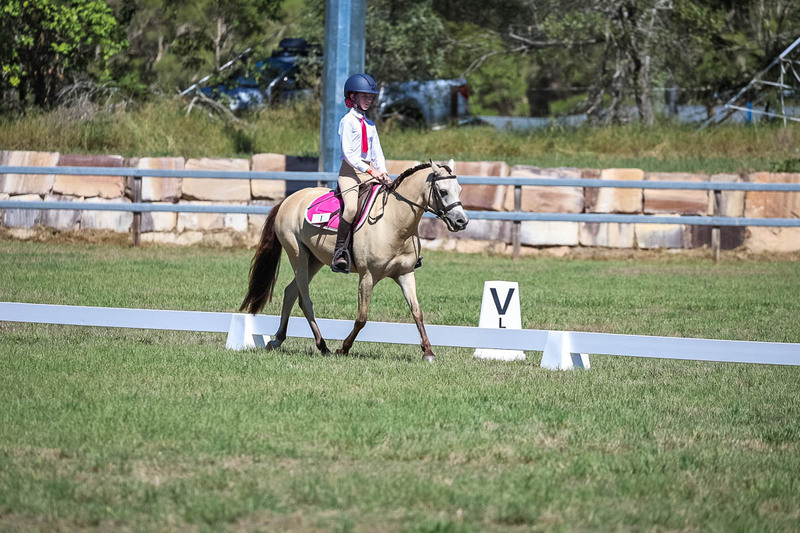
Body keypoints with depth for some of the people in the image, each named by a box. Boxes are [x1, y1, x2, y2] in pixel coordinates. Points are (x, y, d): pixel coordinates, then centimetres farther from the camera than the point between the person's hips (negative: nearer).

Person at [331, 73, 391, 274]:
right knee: (351, 207, -31)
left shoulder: (370, 125, 18)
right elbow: (348, 153, -12)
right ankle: (339, 252, -26)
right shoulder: (347, 121, -3)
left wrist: (383, 172, -3)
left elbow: (377, 152, 15)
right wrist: (370, 171, -18)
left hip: (370, 172, 7)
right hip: (350, 171, -7)